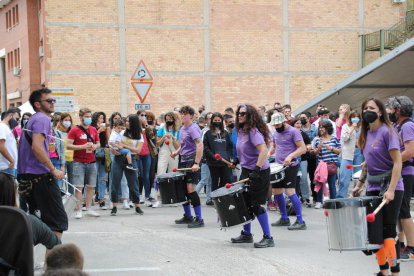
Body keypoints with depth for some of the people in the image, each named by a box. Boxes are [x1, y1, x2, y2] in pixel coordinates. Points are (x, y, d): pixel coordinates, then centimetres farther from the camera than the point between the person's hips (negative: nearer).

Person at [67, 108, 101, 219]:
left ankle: (89, 209, 16)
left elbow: (98, 143, 22)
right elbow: (68, 145, -9)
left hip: (91, 162, 5)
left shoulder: (93, 130, 12)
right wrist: (83, 146, -18)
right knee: (79, 186, -7)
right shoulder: (74, 130, -4)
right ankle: (79, 210, -3)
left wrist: (95, 146, -1)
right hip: (79, 162, -5)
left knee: (91, 186, 7)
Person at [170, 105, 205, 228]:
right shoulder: (182, 129, 16)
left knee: (190, 189, -14)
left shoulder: (193, 128, -13)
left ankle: (199, 219, -10)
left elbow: (200, 145, -24)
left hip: (192, 161, -9)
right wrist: (177, 152, 11)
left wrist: (196, 163, -31)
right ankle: (188, 216, 26)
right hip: (183, 161, 9)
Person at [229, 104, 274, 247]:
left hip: (259, 172, -9)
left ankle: (268, 238, -2)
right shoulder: (241, 131, 10)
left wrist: (257, 170, -33)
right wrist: (238, 160, 14)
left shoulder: (253, 131, -17)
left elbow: (263, 151, -28)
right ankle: (246, 234, 28)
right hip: (246, 170, 9)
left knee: (256, 204, -9)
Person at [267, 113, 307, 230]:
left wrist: (290, 156, -30)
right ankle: (284, 218, 26)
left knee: (290, 191, -16)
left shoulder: (293, 131, -11)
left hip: (290, 166, -8)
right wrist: (269, 153, 7)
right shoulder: (276, 132, 13)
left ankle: (300, 221, -14)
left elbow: (303, 148, -17)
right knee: (276, 191, 12)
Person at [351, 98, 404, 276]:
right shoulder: (366, 134, 11)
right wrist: (359, 185, 14)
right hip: (373, 188, 7)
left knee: (388, 231, -10)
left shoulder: (387, 132, -11)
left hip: (389, 187, -7)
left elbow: (397, 162, -16)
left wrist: (391, 190, -23)